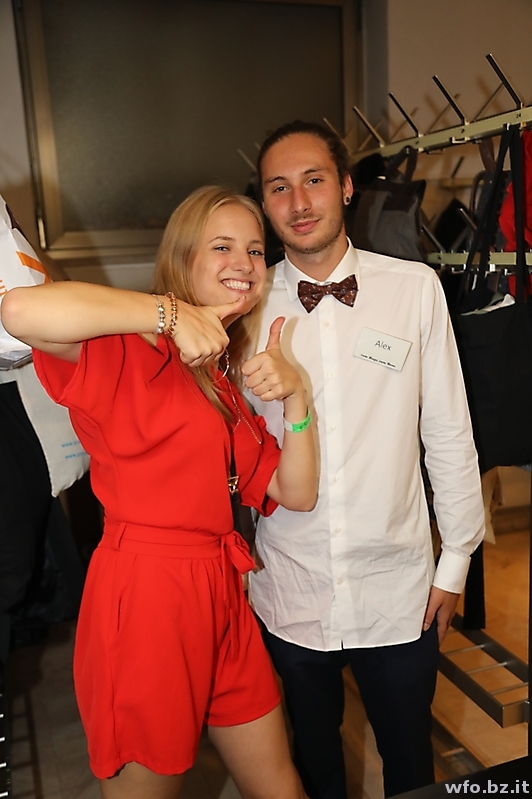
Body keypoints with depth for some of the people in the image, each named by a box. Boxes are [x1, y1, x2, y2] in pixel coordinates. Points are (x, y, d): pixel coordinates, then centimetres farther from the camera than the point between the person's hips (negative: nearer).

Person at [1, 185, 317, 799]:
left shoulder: (227, 376, 16)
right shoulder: (133, 349, -8)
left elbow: (296, 494, 8)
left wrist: (294, 396, -6)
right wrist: (169, 312, -26)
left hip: (222, 597, 7)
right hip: (144, 594, -7)